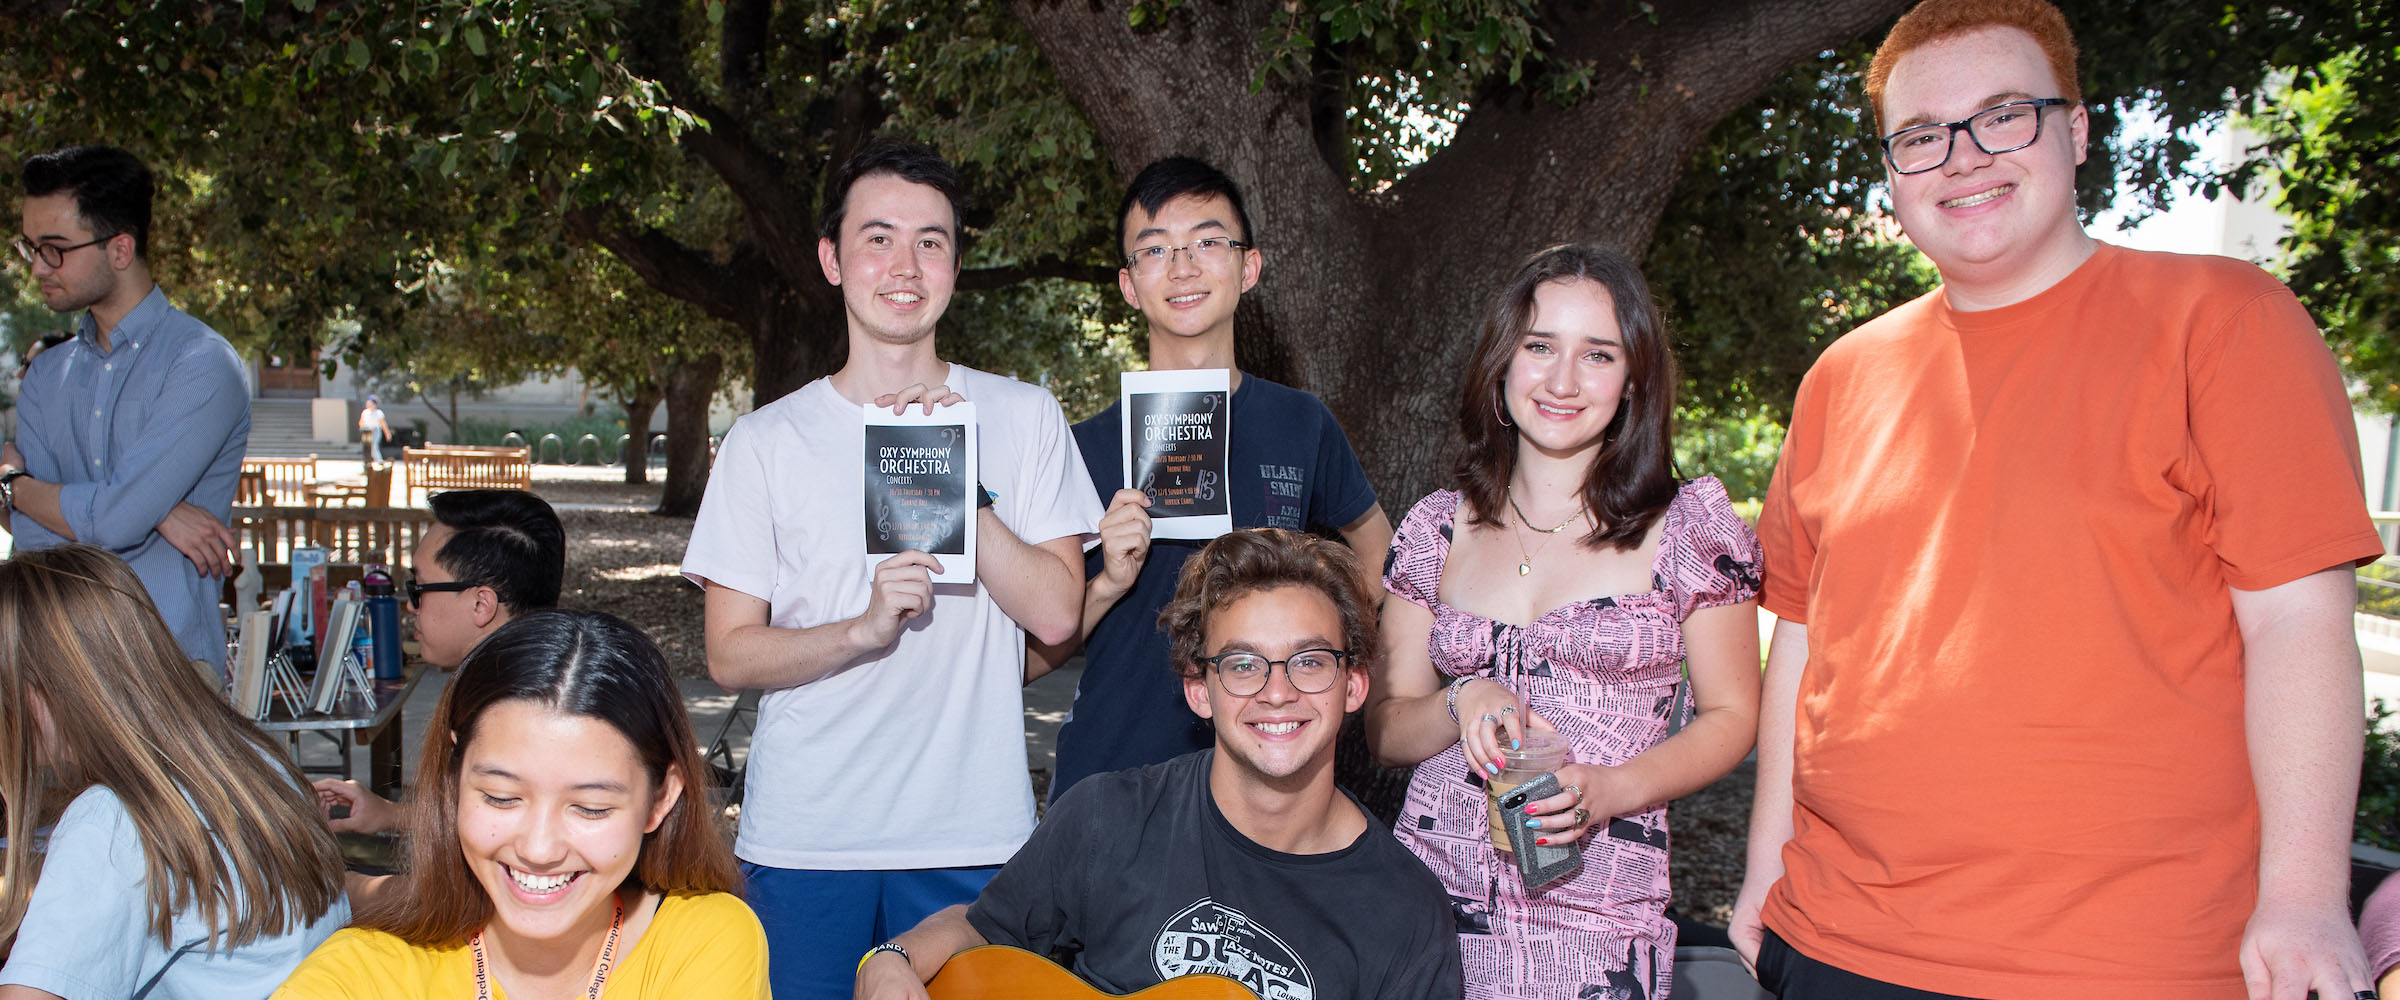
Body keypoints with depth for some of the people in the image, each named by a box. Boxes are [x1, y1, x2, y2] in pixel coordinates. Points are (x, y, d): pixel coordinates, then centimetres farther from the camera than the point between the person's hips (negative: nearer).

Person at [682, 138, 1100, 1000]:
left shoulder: (1024, 419, 3)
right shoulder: (766, 440, 3)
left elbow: (1057, 612, -5)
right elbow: (730, 655, 0)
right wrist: (864, 628, -18)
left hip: (971, 835, 0)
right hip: (800, 839, 0)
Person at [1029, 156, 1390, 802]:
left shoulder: (1300, 426, 2)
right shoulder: (1087, 446, -2)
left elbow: (1378, 556, 21)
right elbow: (1024, 661, -1)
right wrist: (1107, 585, -18)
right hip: (1104, 785, -1)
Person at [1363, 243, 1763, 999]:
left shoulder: (1690, 525, -1)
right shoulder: (1438, 528, 6)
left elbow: (1730, 716, 3)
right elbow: (1386, 729, 9)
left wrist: (1608, 790, -14)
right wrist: (1462, 702, -13)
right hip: (1431, 897, 2)